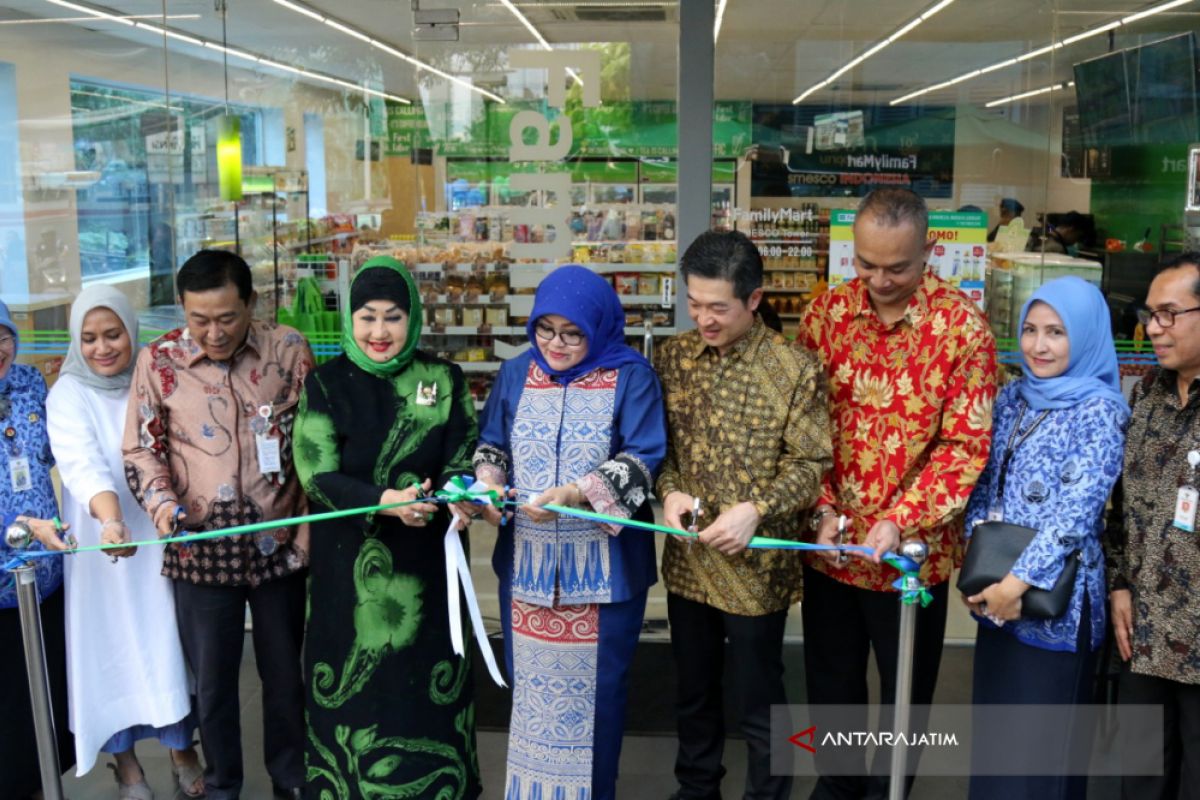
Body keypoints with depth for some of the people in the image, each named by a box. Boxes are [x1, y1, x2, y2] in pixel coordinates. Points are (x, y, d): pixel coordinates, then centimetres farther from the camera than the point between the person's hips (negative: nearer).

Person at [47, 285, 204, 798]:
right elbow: (82, 462, -26)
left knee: (169, 644, 7)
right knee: (112, 648, 6)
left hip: (161, 541, 2)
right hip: (101, 548, -2)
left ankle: (181, 748, 24)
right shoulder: (68, 394, -10)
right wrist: (109, 519, -43)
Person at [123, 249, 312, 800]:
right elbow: (141, 449, 4)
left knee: (285, 672, 15)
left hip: (278, 544, 0)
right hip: (200, 548, 0)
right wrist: (161, 501, -15)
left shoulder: (289, 350, -5)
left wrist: (311, 525, -4)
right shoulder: (158, 361, -5)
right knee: (212, 680, 13)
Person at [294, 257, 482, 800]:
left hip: (426, 559, 1)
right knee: (354, 680, 7)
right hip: (350, 562, -1)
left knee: (424, 675, 9)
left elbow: (462, 458, -1)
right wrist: (384, 501, -26)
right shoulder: (326, 384, -3)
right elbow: (318, 474, -10)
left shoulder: (444, 380, 0)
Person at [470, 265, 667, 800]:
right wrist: (488, 481, -12)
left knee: (595, 684, 9)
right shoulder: (517, 373, 5)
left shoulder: (631, 377, -7)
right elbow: (491, 443, 10)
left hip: (604, 564, -3)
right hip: (527, 560, 3)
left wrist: (577, 494, -26)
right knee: (531, 681, 14)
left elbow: (642, 459, -14)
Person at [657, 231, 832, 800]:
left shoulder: (795, 369, -14)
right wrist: (669, 490, -12)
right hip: (686, 561, 5)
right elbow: (656, 442, 7)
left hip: (756, 565, -4)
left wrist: (756, 509, -23)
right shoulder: (674, 356, -1)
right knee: (694, 692, 23)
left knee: (759, 704, 12)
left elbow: (812, 465, -10)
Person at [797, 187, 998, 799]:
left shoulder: (962, 325, -12)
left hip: (913, 547, -3)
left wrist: (900, 523, -20)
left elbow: (966, 444, -13)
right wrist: (823, 512, -10)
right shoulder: (825, 313, -3)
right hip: (831, 543, 3)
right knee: (830, 681, 19)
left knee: (905, 689, 16)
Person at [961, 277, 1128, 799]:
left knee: (1040, 740, 5)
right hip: (996, 592, 6)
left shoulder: (1099, 411, -11)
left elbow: (1078, 509, -18)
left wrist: (1020, 580, -19)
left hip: (1055, 599, -6)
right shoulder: (1013, 398, 8)